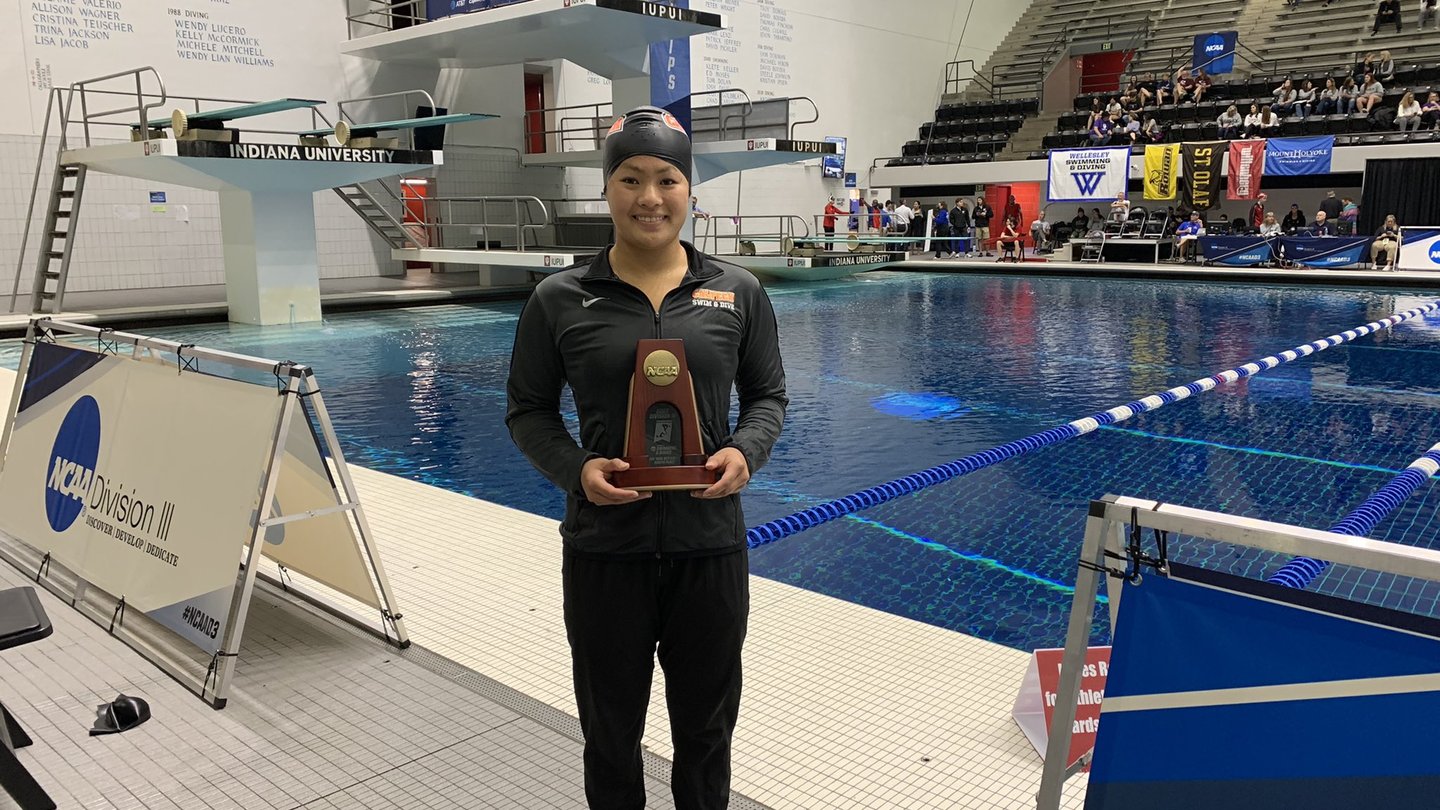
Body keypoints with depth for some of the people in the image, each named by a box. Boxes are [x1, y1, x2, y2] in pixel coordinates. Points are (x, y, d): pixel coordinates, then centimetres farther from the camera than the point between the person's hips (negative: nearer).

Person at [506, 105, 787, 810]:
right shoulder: (559, 299, -3)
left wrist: (746, 452, -11)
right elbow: (527, 408, 3)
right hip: (604, 547, -1)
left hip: (710, 544, 1)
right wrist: (575, 469, -15)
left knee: (705, 732, 19)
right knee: (611, 734, 17)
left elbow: (768, 394, 9)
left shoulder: (737, 293, 0)